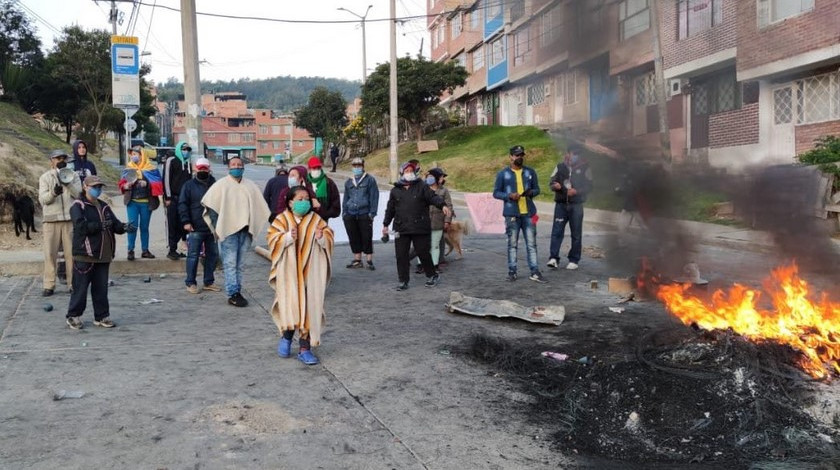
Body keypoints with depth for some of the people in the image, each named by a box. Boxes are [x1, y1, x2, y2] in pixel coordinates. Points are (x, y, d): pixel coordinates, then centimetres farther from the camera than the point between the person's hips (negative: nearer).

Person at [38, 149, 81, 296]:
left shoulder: (73, 175, 11)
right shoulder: (45, 177, 9)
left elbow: (79, 194, -1)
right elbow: (43, 198, -2)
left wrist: (68, 184, -18)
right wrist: (53, 192, -23)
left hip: (70, 218, 0)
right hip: (51, 219, 0)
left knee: (72, 252, 2)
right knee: (50, 253, -2)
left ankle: (73, 283, 9)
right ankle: (49, 285, 3)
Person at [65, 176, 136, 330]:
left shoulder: (104, 206, 16)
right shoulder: (77, 206, -4)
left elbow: (114, 224, 11)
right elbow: (81, 226, -18)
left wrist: (124, 227, -10)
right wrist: (100, 226, -20)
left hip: (103, 255, 6)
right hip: (84, 255, -6)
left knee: (101, 288, 10)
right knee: (80, 287, 0)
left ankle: (102, 316, 18)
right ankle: (73, 316, 13)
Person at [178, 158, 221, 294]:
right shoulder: (189, 185, 1)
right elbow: (182, 204, -3)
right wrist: (186, 221, -13)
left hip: (212, 228, 4)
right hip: (195, 228, -4)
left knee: (213, 254, 9)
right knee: (193, 255, -1)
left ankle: (209, 282, 20)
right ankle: (190, 283, 8)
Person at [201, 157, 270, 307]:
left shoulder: (251, 186, 14)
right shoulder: (221, 184, 3)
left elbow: (261, 206, 15)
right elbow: (209, 204, -1)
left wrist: (271, 222, 8)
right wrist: (216, 226, -5)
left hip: (245, 229, 4)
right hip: (228, 229, -4)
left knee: (239, 263, 8)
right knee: (230, 263, -6)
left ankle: (237, 292, 12)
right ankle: (233, 294, -7)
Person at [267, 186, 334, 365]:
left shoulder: (316, 220, 4)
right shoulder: (281, 220, 1)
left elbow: (329, 239, 4)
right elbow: (272, 241, -6)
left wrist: (321, 238, -18)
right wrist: (288, 237, -23)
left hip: (310, 273, 1)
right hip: (289, 272, -1)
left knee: (309, 308, 1)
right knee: (290, 305, -4)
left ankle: (305, 348, 10)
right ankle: (286, 335, 26)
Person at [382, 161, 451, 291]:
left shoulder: (422, 186, 5)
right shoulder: (395, 190, 12)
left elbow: (433, 197, -7)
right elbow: (390, 209, 18)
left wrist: (443, 205, -25)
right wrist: (385, 224, 16)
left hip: (420, 228, -2)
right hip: (401, 229, 2)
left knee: (423, 253, 2)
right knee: (401, 255, 1)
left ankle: (432, 275, 23)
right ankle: (403, 281, 11)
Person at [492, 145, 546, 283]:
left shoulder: (530, 172, 9)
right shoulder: (502, 174, 1)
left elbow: (537, 189, 14)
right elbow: (496, 193, 2)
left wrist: (531, 192, -10)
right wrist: (509, 196, -15)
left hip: (528, 213, 2)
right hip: (511, 214, -2)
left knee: (531, 243, 1)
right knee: (512, 244, 4)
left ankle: (534, 272, 3)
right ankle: (512, 271, 11)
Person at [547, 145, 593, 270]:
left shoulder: (584, 168, 2)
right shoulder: (560, 167, 8)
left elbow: (589, 186, 2)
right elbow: (552, 182, 11)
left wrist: (576, 191, -14)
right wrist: (555, 186, -13)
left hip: (576, 205, -1)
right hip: (561, 204, 1)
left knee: (576, 234, 4)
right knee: (556, 231, -8)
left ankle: (573, 260, 13)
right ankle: (553, 258, -8)